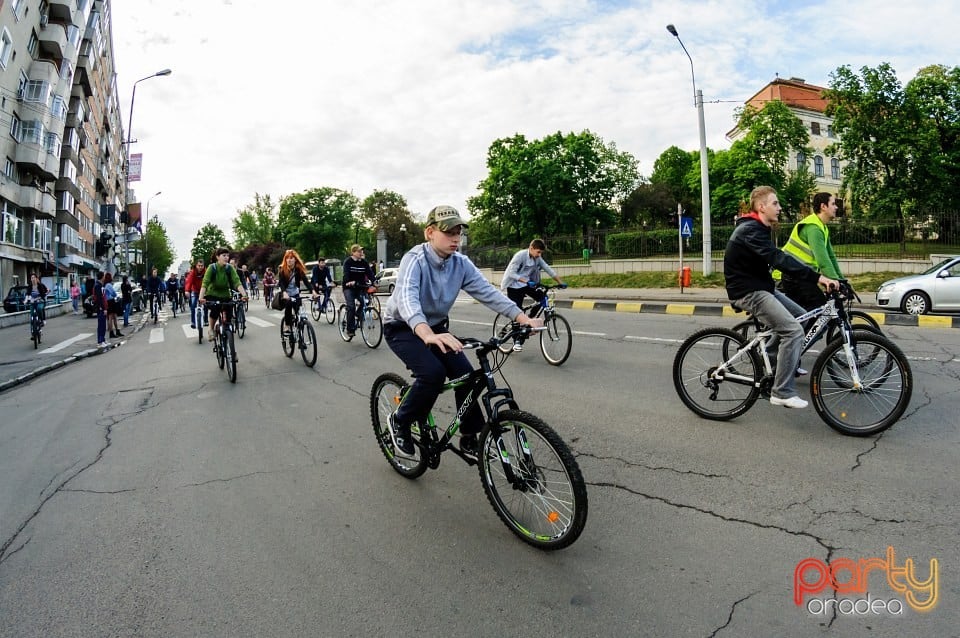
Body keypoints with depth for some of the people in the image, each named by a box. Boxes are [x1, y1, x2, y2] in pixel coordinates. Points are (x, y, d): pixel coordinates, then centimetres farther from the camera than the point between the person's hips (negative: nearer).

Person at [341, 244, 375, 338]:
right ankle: (350, 329, -11)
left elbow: (370, 272, -6)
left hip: (360, 287, 4)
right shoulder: (348, 262, -7)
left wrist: (372, 281, -25)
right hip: (349, 287, -4)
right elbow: (346, 274, -21)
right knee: (351, 306, -18)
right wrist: (349, 282, -40)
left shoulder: (364, 262, 5)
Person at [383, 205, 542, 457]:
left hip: (436, 327, 6)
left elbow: (487, 291, -18)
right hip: (402, 328, -5)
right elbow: (406, 297, -45)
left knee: (466, 375, -9)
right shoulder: (415, 259, -27)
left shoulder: (461, 263, -10)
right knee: (433, 372, -28)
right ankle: (400, 422, -1)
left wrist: (522, 318, -32)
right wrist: (427, 334, -63)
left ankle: (469, 438, 11)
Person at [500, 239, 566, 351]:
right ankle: (517, 341, 3)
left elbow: (548, 269, -1)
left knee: (542, 297, -13)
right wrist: (526, 281, -39)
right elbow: (511, 272, -27)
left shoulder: (537, 258, -3)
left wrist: (560, 282, -9)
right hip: (514, 287, -6)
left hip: (527, 285, 6)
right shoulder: (520, 255, -23)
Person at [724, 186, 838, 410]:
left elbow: (777, 258, 16)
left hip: (761, 287, 11)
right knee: (793, 331, -18)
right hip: (749, 292, -11)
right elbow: (779, 259, -30)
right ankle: (782, 392, -12)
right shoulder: (750, 230, -19)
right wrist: (817, 277, -33)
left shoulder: (759, 229, 16)